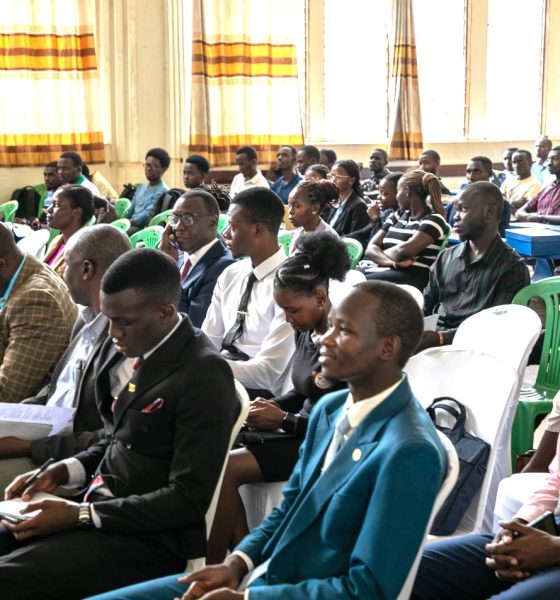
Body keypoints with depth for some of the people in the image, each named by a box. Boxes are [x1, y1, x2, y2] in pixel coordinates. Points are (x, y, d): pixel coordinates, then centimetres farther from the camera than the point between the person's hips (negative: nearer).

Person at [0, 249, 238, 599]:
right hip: (97, 503, 8)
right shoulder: (124, 348, 5)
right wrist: (62, 472, 1)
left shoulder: (205, 375, -19)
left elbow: (189, 499, -19)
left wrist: (79, 516, -19)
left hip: (148, 537, -8)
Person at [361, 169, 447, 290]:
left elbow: (403, 251, -15)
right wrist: (393, 261, -10)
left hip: (412, 277, -7)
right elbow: (371, 248, 9)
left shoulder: (434, 219, -2)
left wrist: (380, 255, 4)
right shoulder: (397, 217, 21)